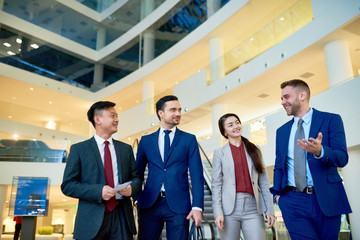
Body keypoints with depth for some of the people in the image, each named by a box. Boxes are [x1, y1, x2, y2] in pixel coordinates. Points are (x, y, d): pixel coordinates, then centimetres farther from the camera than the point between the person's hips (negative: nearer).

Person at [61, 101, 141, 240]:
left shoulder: (126, 149, 11)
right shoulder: (78, 149, 1)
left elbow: (136, 178, 13)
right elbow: (67, 185, -4)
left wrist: (132, 188, -11)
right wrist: (98, 191, -17)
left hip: (121, 218, 3)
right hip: (92, 220, -2)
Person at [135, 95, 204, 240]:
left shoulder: (189, 140, 5)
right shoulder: (146, 141, 9)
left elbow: (197, 175, -1)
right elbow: (138, 173, 13)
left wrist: (197, 207, -10)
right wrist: (137, 199, 4)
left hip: (178, 205, -1)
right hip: (149, 204, 1)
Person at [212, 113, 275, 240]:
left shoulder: (254, 150, 11)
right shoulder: (220, 153, 5)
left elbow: (263, 182, 9)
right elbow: (216, 184, 1)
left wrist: (269, 210, 4)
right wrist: (218, 212, -8)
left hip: (253, 209, 1)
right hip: (229, 209, -1)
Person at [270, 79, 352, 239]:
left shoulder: (331, 120, 1)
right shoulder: (282, 131, 14)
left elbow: (342, 158, -8)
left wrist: (320, 151, -28)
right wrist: (277, 193, 5)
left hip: (325, 199, -2)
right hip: (292, 201, 2)